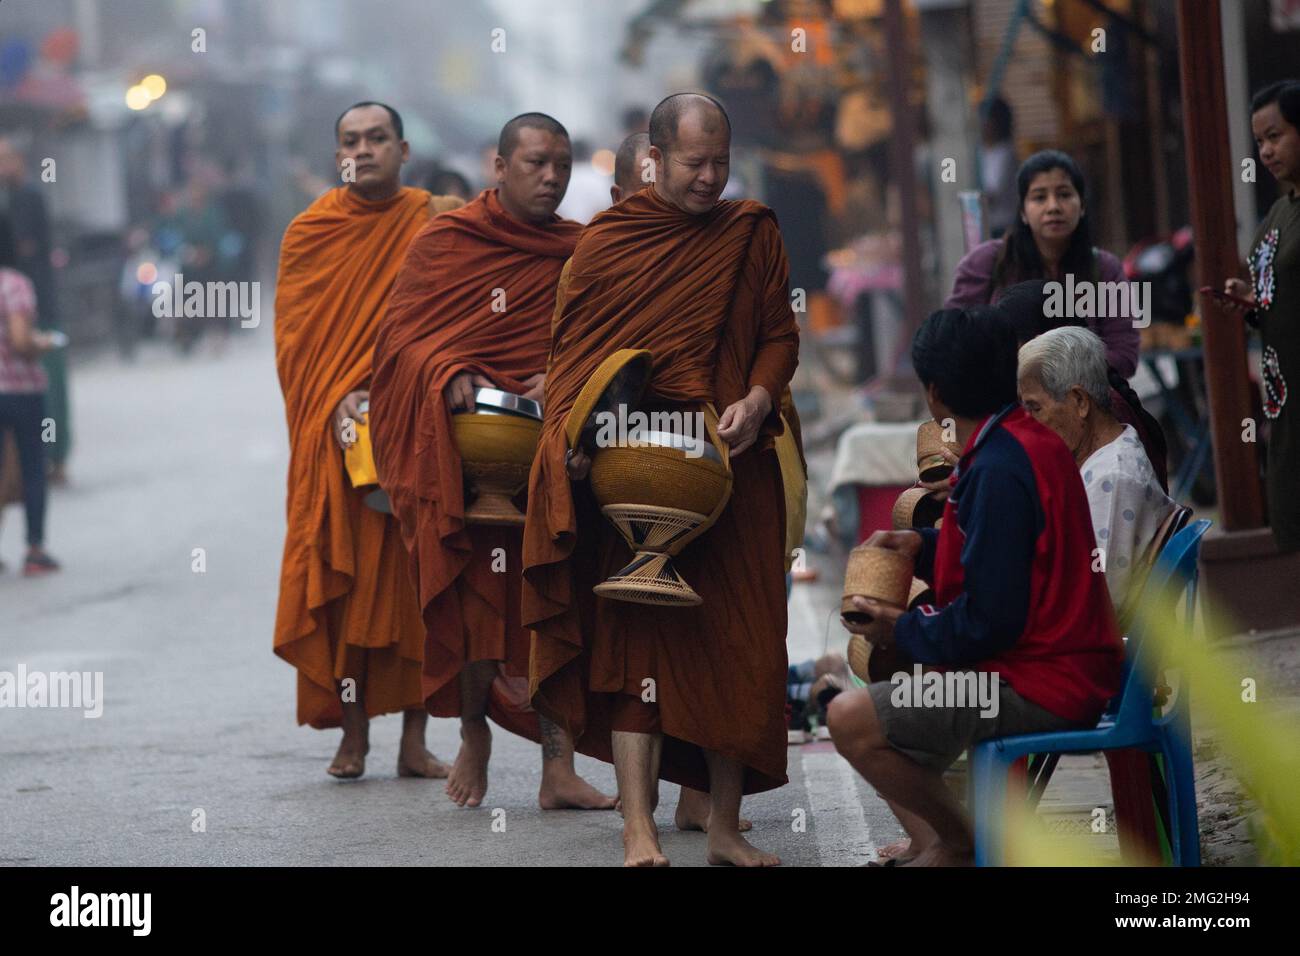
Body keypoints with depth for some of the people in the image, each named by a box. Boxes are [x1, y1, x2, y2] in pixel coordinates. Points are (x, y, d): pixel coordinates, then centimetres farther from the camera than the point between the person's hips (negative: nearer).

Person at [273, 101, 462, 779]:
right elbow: (297, 337, 5)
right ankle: (352, 735, 2)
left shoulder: (434, 223, 6)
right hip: (334, 435, 1)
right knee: (341, 576, -3)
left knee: (415, 578, -3)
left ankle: (415, 740, 0)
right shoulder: (311, 231, 8)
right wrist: (339, 403, -10)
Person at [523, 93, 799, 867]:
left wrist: (758, 397, -10)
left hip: (732, 469, 2)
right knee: (637, 638, -8)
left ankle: (726, 826, 11)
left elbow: (781, 335, 10)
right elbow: (570, 350, 6)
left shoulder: (753, 235, 10)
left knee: (737, 643, 3)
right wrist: (573, 434, -11)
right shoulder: (607, 242, 5)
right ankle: (639, 834, -12)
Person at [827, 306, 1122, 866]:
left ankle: (959, 845, 2)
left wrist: (903, 630, -9)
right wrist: (923, 546, 12)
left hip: (1038, 689, -11)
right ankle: (929, 845, 10)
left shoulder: (998, 472, -22)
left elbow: (987, 620, -24)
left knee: (851, 720, -17)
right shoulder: (1028, 440, 10)